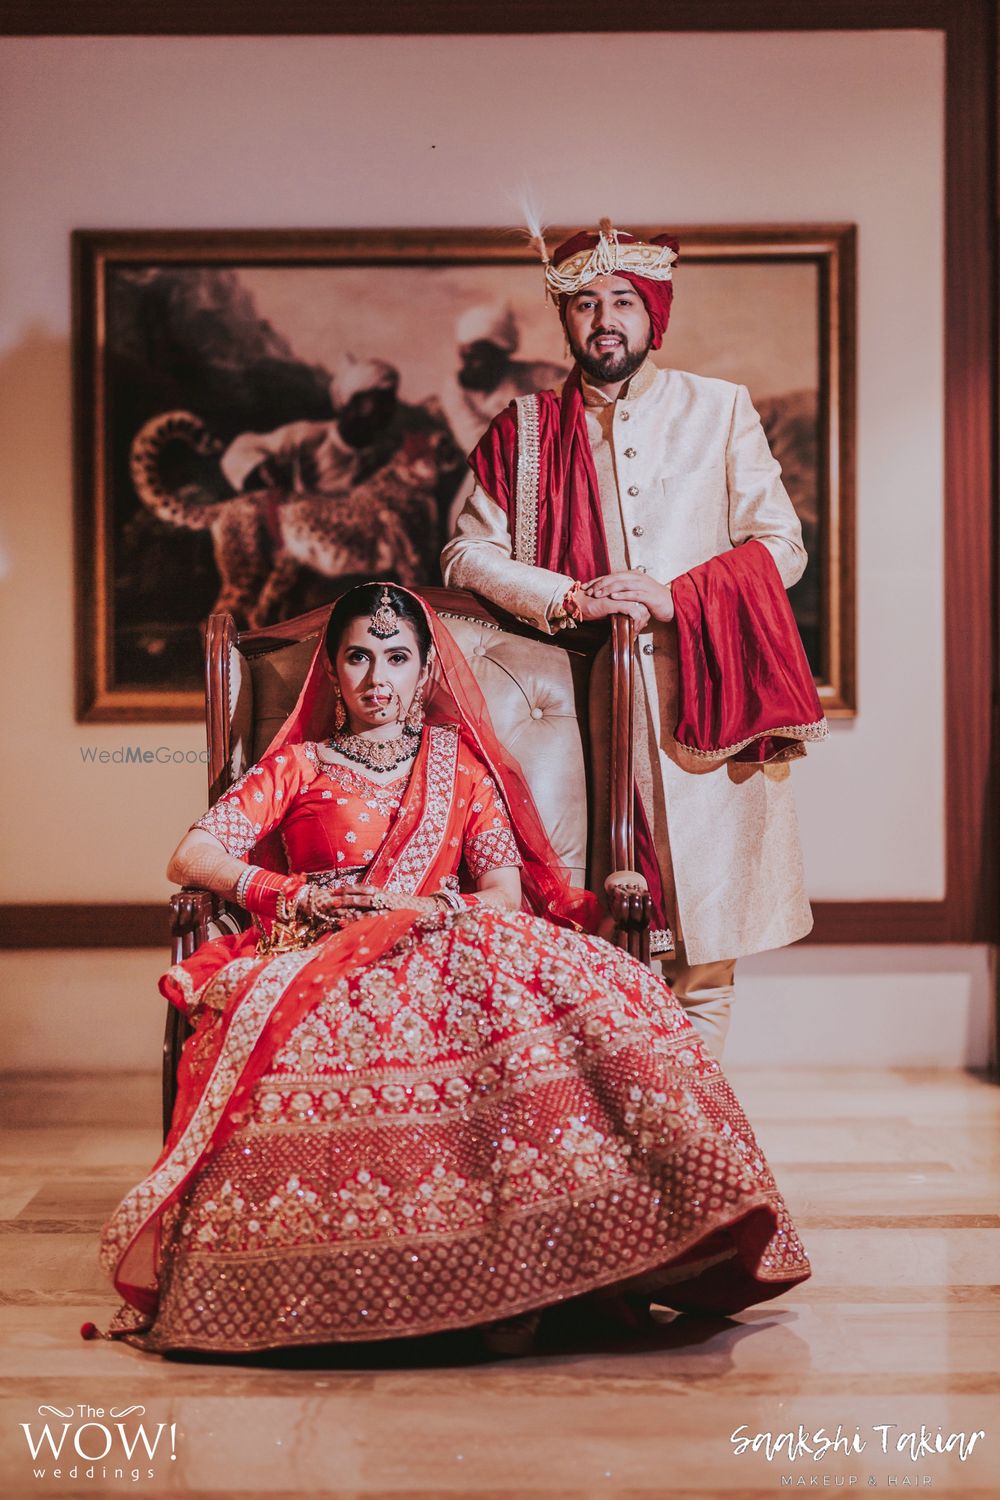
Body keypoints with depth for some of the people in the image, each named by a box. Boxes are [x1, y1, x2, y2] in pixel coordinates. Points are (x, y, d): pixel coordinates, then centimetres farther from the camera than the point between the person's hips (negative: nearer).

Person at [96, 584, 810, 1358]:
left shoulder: (458, 760, 24)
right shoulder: (297, 766, 20)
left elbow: (505, 887, 10)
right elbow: (190, 857, 8)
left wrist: (431, 910, -12)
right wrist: (300, 896, -6)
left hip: (443, 952, 1)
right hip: (323, 962, -1)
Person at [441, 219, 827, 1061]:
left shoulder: (720, 411, 11)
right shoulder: (523, 430, 12)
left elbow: (781, 547, 5)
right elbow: (467, 553, 6)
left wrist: (674, 597, -10)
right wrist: (568, 598, -10)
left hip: (702, 709, 0)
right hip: (582, 707, 0)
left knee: (706, 948, -1)